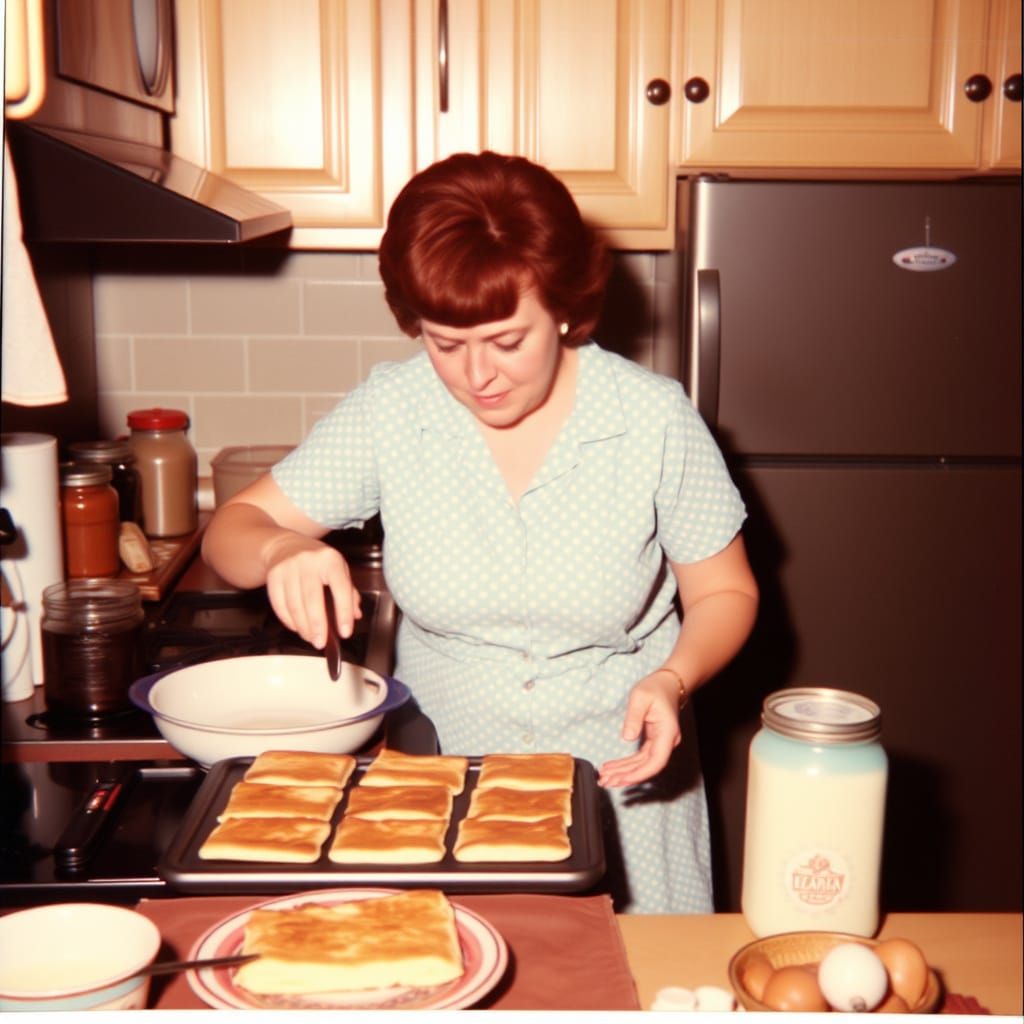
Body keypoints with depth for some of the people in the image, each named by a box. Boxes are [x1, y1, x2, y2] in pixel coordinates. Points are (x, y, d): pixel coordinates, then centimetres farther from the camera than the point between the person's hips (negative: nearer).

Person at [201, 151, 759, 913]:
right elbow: (232, 529, -4)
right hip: (439, 789, 1)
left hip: (618, 794, 0)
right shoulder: (390, 412, -9)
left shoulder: (656, 419, -12)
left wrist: (671, 680, -21)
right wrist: (281, 550, -27)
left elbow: (725, 595, -1)